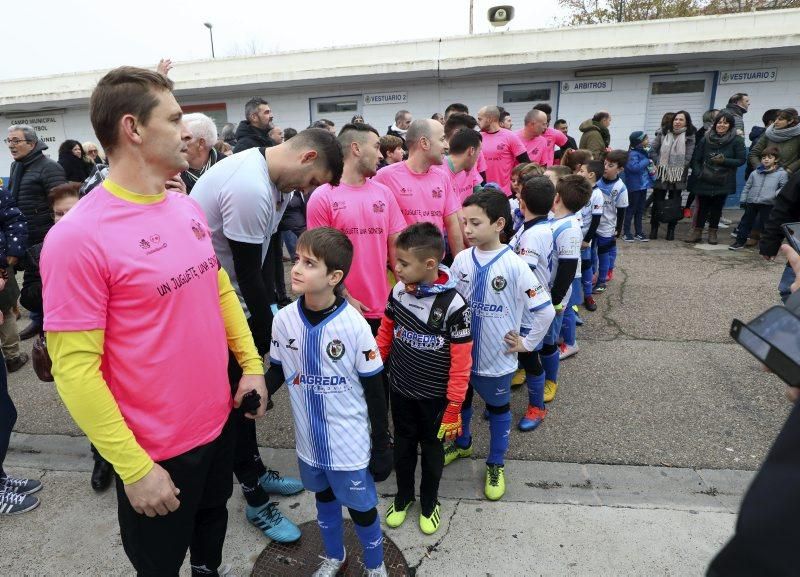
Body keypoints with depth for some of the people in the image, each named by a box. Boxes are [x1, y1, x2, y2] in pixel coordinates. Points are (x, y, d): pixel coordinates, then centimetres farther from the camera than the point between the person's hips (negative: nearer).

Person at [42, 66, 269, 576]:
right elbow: (75, 369, -20)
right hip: (155, 453, -6)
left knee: (214, 518, 30)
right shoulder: (78, 236, -21)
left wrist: (252, 363, 6)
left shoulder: (188, 208, 1)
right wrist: (133, 467, -17)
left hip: (219, 421, 6)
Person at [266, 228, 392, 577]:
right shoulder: (284, 319, -12)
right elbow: (277, 370, 4)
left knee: (362, 507, 16)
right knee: (324, 500, 27)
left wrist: (382, 447, -7)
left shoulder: (354, 325, -22)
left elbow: (374, 391, -13)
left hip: (350, 443, -4)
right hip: (309, 440, 4)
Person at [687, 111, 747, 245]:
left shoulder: (737, 140, -2)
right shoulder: (706, 139, 2)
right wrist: (698, 173, -8)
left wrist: (724, 161, -17)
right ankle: (697, 231, 12)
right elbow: (696, 159, 5)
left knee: (717, 207, 5)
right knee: (703, 206, 2)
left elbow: (741, 160, -3)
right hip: (704, 181, 1)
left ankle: (713, 232, 17)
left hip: (723, 182, -1)